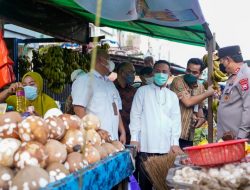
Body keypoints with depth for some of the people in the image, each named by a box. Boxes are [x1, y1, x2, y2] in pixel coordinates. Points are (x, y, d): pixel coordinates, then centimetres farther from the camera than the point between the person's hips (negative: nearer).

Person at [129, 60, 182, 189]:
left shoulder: (172, 96, 16)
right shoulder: (142, 91, 8)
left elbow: (176, 120, 12)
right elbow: (135, 115, 4)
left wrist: (175, 143, 4)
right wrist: (134, 138, -4)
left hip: (166, 147, 2)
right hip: (145, 145, -2)